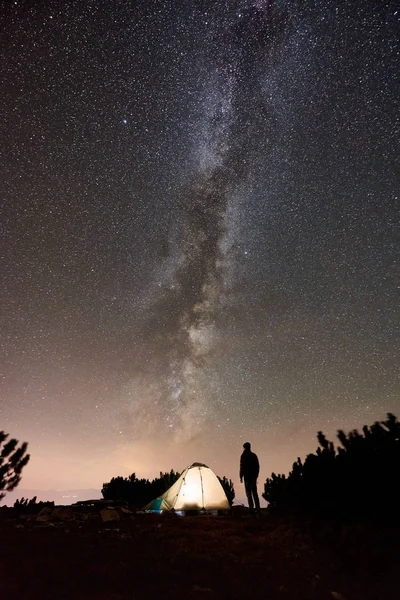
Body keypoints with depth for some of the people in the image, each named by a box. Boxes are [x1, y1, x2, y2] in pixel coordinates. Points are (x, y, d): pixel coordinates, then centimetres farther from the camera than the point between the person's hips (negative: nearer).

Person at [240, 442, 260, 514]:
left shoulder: (243, 455, -8)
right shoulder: (254, 455, 8)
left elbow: (242, 467, -11)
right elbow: (257, 466, 10)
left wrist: (241, 476, -5)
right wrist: (256, 475, 19)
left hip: (247, 476, -5)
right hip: (254, 476, 5)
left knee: (249, 493, 0)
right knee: (255, 493, 14)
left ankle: (251, 509, -4)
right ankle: (257, 508, 12)